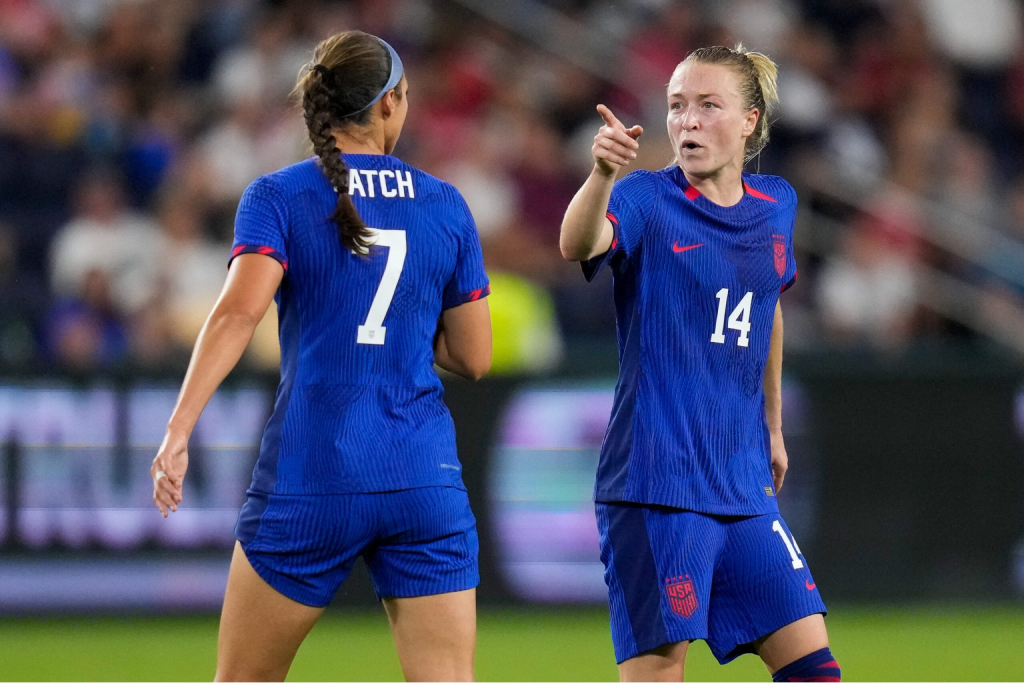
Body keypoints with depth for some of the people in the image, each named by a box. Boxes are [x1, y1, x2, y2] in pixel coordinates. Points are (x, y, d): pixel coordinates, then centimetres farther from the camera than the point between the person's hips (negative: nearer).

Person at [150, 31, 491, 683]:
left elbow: (238, 312, -17)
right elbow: (473, 356, 10)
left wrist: (178, 430, -21)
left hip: (308, 480, -1)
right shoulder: (446, 205, 7)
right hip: (427, 483, 2)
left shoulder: (278, 196, 0)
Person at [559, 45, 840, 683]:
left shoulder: (776, 206, 9)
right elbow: (579, 245, -30)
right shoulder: (648, 200, -8)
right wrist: (603, 174, -50)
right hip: (655, 481, -6)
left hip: (744, 484, 6)